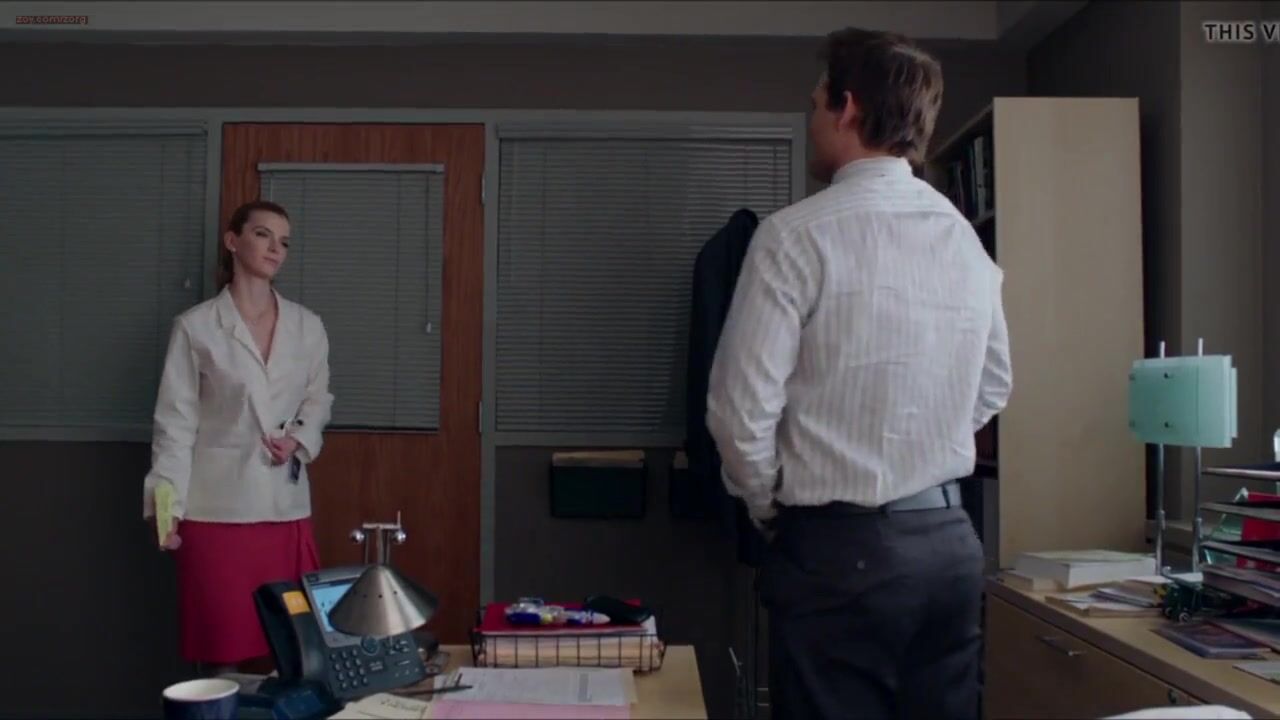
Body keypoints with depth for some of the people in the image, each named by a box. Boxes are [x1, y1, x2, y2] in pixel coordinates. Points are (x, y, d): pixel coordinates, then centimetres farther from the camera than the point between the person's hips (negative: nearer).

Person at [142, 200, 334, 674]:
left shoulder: (308, 327, 6)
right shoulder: (195, 327, -3)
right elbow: (175, 423, -4)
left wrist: (300, 439, -6)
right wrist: (166, 507, -10)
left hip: (286, 504, 3)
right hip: (216, 506, -3)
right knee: (221, 643, 6)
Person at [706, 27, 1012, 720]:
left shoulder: (798, 233, -14)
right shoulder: (965, 237, 5)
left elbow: (742, 408, -14)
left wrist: (769, 506, 2)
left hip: (837, 550, -6)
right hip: (950, 539, 6)